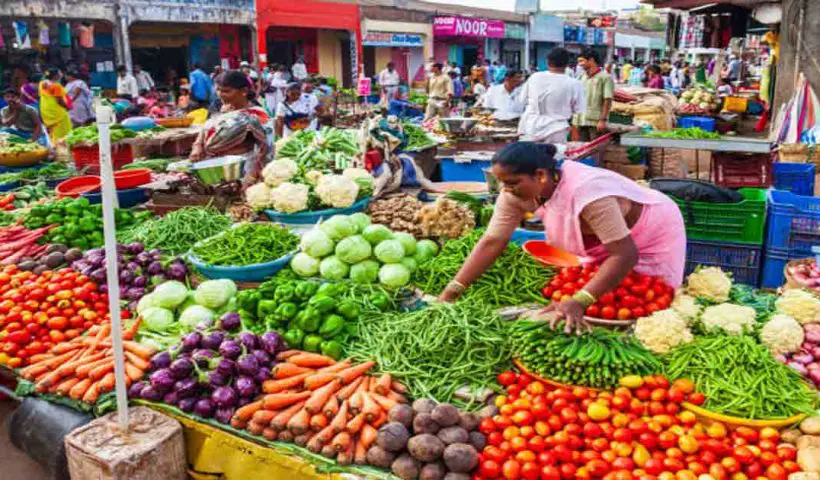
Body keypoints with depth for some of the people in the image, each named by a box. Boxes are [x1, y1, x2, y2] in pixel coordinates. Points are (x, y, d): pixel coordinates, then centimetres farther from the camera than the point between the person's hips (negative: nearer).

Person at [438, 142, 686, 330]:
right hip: (602, 243, 6)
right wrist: (451, 292, -29)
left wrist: (579, 301, -50)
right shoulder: (519, 191, -21)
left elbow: (625, 255, -42)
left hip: (653, 236, -6)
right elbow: (492, 241, -22)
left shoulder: (587, 193, -42)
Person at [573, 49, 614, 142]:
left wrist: (603, 120, -17)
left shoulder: (605, 77, -5)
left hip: (596, 122, -7)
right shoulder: (583, 78, 16)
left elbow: (608, 100, -10)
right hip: (581, 121, 7)